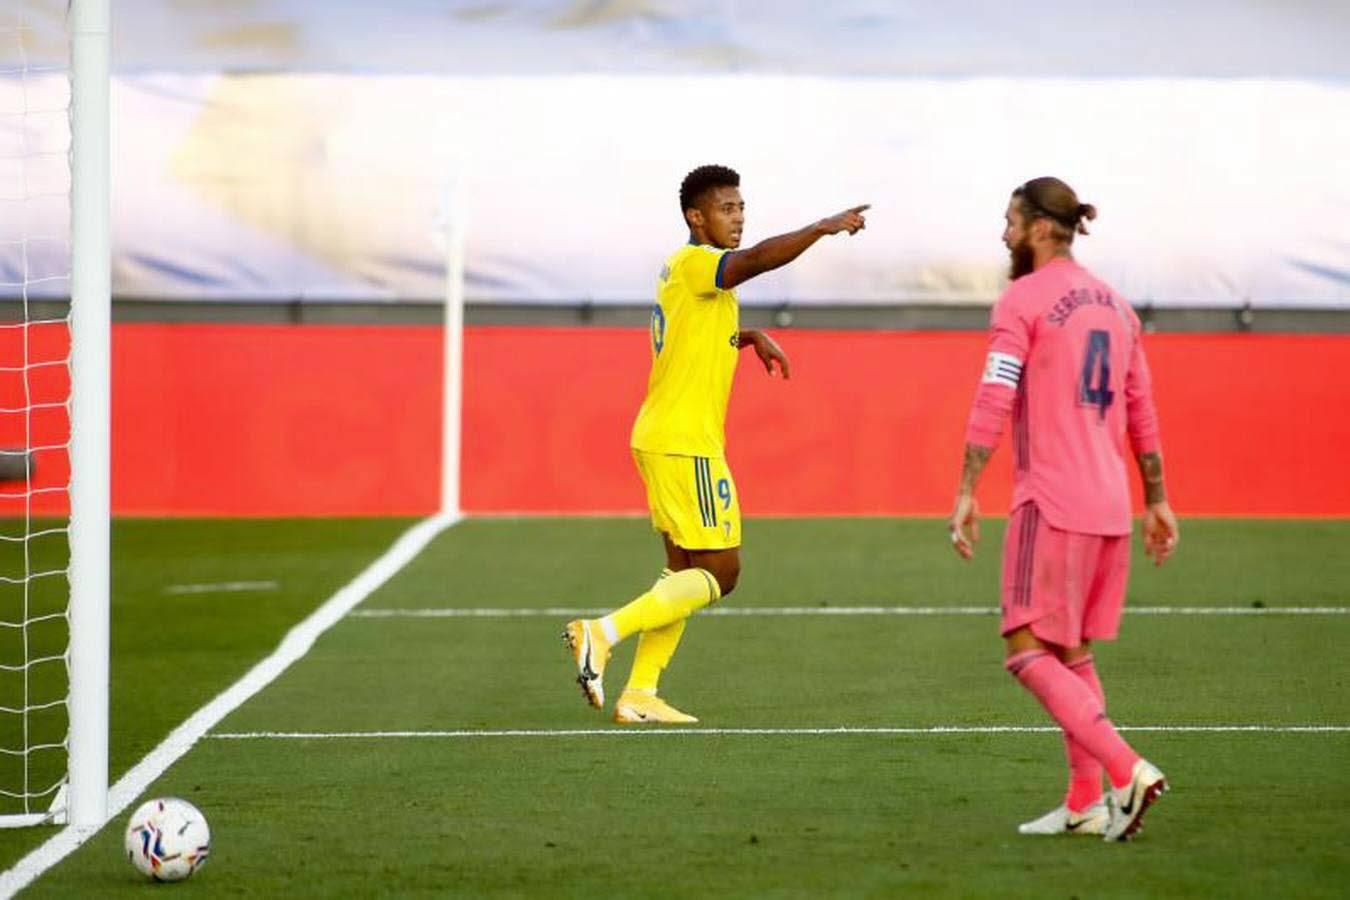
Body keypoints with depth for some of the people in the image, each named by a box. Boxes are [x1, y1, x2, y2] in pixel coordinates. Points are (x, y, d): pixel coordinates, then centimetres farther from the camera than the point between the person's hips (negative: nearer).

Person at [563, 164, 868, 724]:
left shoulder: (686, 271, 18)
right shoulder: (693, 263, -12)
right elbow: (755, 260, -34)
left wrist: (750, 337, 21)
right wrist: (823, 228, -37)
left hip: (664, 441, 10)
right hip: (685, 445, -10)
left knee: (686, 571, 12)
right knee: (719, 573, -8)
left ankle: (639, 696, 11)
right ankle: (602, 633, -14)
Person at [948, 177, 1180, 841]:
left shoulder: (1023, 300, -7)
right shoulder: (1114, 305, 16)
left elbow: (993, 404, -15)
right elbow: (1143, 414, 20)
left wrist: (966, 494, -16)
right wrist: (1156, 501, 24)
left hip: (1050, 502, -8)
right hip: (1110, 507, 8)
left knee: (1028, 650, -7)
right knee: (1072, 653, 15)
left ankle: (1127, 771, -20)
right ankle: (1085, 803, 12)